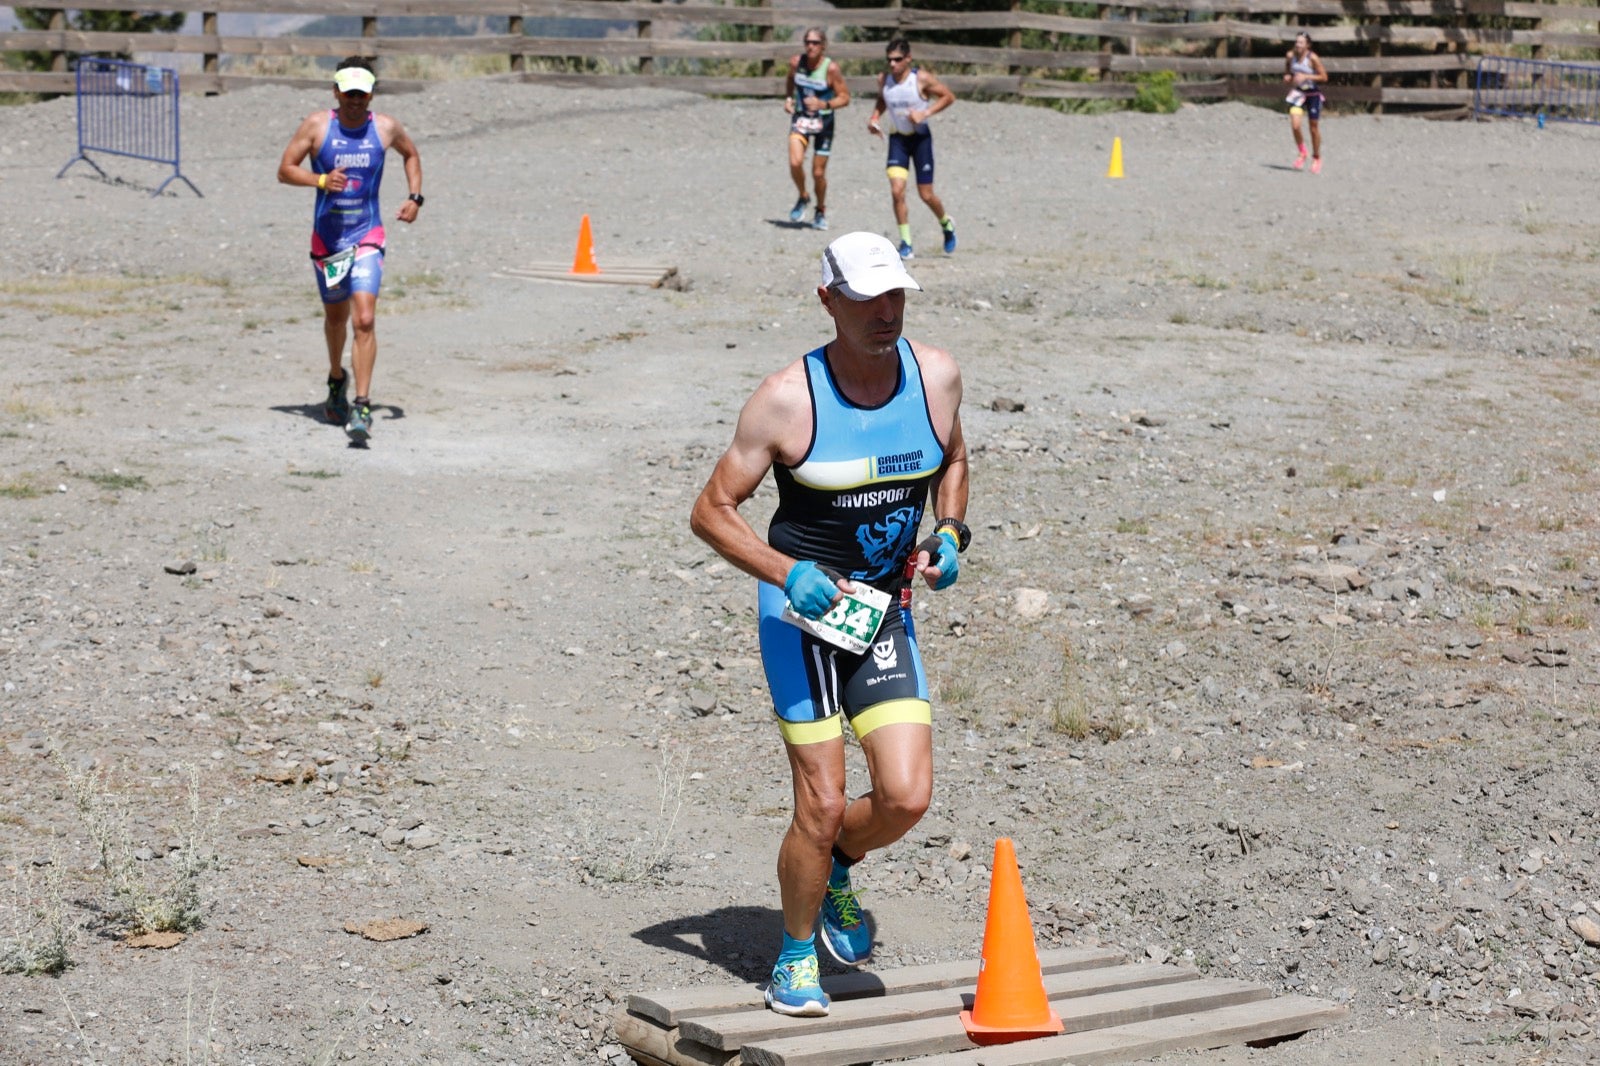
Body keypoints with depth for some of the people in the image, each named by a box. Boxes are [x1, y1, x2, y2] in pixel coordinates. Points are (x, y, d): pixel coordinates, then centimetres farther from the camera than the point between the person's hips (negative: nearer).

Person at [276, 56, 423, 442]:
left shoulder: (386, 128, -1)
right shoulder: (317, 125, -5)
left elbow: (411, 155, 19)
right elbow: (285, 169, -4)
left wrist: (415, 197, 6)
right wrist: (320, 180, -22)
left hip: (367, 238, -1)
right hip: (327, 237, 1)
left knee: (364, 320, -17)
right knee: (335, 316, 19)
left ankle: (362, 407, -19)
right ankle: (336, 379, 47)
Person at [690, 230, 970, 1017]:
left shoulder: (936, 376, -1)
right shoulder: (787, 399, -13)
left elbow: (952, 462, 21)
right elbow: (711, 512, -7)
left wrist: (949, 532, 1)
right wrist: (787, 572, -20)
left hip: (888, 612, 4)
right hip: (801, 608, -4)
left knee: (907, 795, -8)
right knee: (823, 805, -6)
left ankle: (835, 870, 26)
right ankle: (796, 955, 19)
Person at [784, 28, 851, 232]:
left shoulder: (831, 68, -17)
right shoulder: (796, 62, -7)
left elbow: (845, 98, -14)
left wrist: (824, 104, -30)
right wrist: (788, 98, -1)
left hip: (823, 122, -2)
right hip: (800, 118, 2)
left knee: (818, 172, 4)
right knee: (795, 163, -20)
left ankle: (821, 211, 30)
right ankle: (803, 198, 10)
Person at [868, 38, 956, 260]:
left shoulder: (922, 78, -15)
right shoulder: (883, 80, -2)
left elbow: (949, 97, -8)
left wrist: (925, 113, -19)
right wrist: (874, 118, -1)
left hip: (920, 137, -3)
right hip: (897, 138, 3)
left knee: (926, 194, 2)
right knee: (897, 190, -13)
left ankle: (946, 224, 35)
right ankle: (905, 243, -4)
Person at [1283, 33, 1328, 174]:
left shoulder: (1313, 58, -17)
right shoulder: (1290, 56, -6)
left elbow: (1324, 77, -14)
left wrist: (1306, 77, -24)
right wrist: (1287, 77, -11)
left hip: (1313, 93, -2)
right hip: (1297, 92, 2)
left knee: (1314, 128, 6)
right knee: (1295, 125, -16)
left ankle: (1316, 158, 26)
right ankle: (1302, 153, 7)